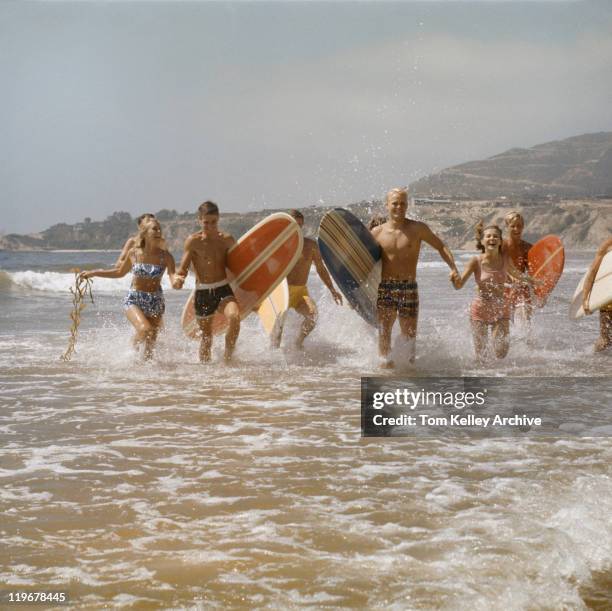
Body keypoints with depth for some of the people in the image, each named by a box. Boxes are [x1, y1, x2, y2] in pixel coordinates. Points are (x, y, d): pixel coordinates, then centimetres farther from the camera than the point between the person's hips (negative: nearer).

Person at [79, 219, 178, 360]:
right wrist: (93, 273, 16)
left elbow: (172, 276, -17)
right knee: (145, 330, -27)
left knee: (150, 343, 4)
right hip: (134, 300, -1)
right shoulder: (133, 253, -3)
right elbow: (120, 272, 14)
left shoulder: (165, 256, -6)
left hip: (156, 302, 1)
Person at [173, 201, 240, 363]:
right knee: (206, 336, 10)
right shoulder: (193, 241, -4)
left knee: (234, 317, -29)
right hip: (203, 293, 0)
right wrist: (179, 279, -27)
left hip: (224, 289, 1)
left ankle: (228, 358, -13)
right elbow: (183, 269, -5)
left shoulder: (227, 240, 4)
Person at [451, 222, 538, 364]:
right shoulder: (476, 261, -14)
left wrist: (532, 281, 29)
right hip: (481, 308, -2)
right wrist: (455, 279, -39)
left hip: (501, 309, 2)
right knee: (480, 355, 0)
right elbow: (459, 285, -17)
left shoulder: (505, 257, -5)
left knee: (501, 353, -7)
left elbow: (515, 273, 17)